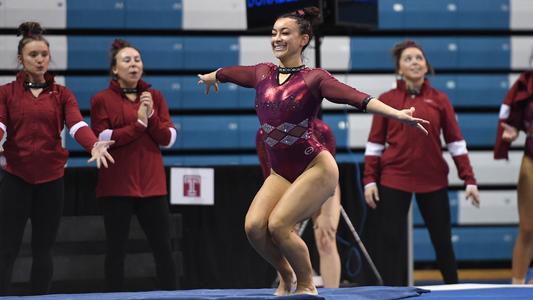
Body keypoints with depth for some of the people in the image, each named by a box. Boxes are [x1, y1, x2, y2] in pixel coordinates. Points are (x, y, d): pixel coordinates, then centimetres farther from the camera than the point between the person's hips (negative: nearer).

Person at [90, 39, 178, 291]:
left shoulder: (154, 97, 11)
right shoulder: (102, 100, 1)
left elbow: (168, 139, 4)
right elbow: (101, 138, -11)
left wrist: (152, 116, -12)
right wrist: (137, 124, -14)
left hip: (152, 184, 3)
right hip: (117, 186, -3)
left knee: (163, 248, 3)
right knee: (116, 250, 1)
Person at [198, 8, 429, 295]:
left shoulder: (314, 78, -8)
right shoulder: (261, 74, 7)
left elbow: (355, 97, -23)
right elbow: (227, 73, 29)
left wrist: (397, 114, -36)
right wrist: (209, 77, 49)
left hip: (315, 168, -5)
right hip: (280, 172, 5)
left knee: (278, 225, -20)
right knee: (254, 226, -14)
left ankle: (306, 285, 3)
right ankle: (286, 276, 14)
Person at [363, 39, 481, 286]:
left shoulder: (439, 100, 4)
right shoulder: (387, 100, 2)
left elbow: (456, 142, 4)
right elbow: (374, 144, 4)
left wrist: (469, 180, 0)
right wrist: (369, 180, -3)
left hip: (434, 180, 1)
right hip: (394, 180, -1)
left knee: (442, 240, 7)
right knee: (390, 242, -2)